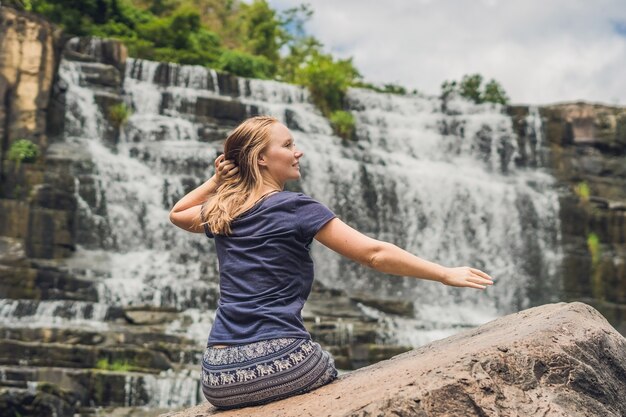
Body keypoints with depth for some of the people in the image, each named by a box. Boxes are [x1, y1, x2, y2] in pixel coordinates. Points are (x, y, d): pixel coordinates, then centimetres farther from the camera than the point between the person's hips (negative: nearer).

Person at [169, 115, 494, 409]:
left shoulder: (221, 214, 11)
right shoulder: (296, 208, -6)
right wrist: (446, 274, -2)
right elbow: (376, 254, -9)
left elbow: (177, 214, 35)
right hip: (279, 360, -6)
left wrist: (217, 179, 21)